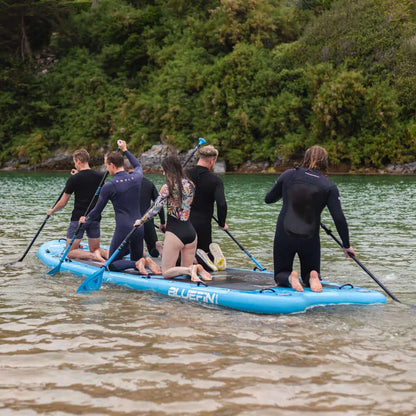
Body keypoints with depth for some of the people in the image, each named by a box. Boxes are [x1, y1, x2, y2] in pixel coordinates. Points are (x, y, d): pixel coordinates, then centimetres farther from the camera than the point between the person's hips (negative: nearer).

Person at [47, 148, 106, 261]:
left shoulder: (74, 179, -11)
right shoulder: (100, 176, 1)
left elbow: (62, 203, -3)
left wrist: (51, 211, 16)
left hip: (78, 218, -5)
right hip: (95, 218, 5)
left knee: (70, 252, 2)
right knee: (95, 249, 16)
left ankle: (93, 256, -23)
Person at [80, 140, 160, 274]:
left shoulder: (109, 186, -11)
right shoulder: (136, 178, 2)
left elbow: (98, 210, 2)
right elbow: (138, 166, 30)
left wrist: (86, 220, 21)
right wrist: (125, 150, 37)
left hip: (123, 230, -6)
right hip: (139, 228, 6)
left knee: (112, 265, 7)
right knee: (136, 260, 23)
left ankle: (138, 264, -19)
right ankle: (146, 262, -12)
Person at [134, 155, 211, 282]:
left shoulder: (167, 187, -10)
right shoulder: (190, 185, 7)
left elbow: (155, 209, -10)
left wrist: (141, 221, 5)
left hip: (175, 233, -6)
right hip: (191, 231, 6)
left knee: (166, 272, 4)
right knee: (186, 268, 21)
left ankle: (191, 270, -22)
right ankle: (198, 269, -11)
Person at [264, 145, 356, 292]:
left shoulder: (288, 175, -2)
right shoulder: (329, 186, -5)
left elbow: (268, 199, 9)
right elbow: (339, 219, -8)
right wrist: (346, 246, 4)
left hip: (284, 237, 0)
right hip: (310, 240, 0)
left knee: (280, 275, 19)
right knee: (311, 273, 22)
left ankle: (290, 277, -16)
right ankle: (313, 276, -13)